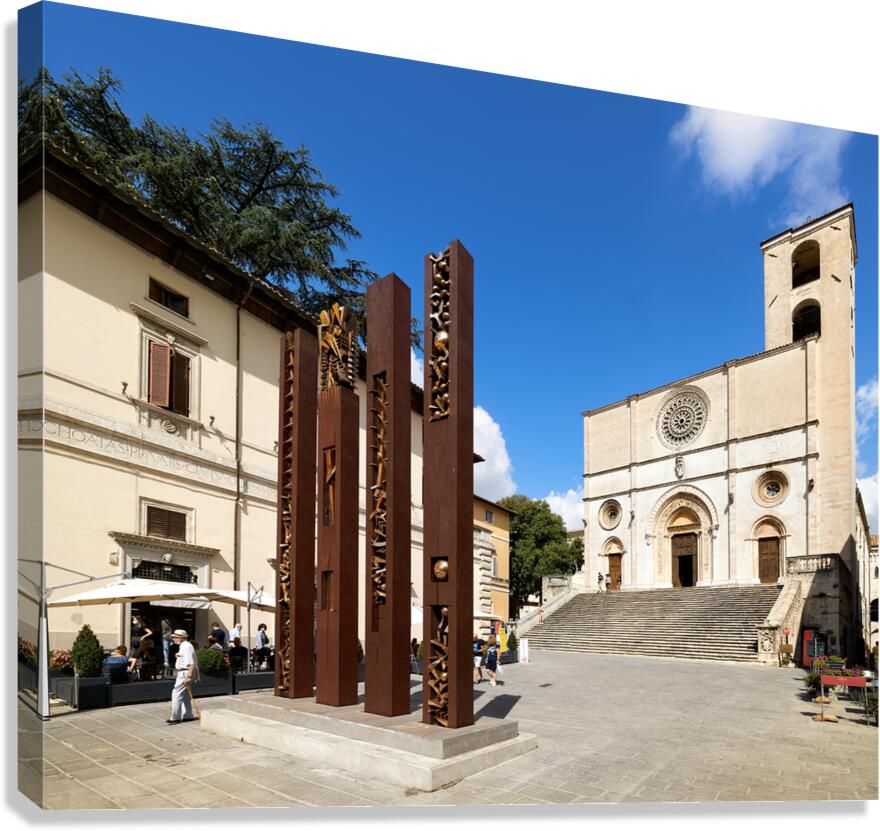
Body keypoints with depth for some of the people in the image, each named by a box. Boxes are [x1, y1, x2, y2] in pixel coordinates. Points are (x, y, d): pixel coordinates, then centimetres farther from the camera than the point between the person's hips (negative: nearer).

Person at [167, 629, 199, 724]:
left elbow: (192, 663, -25)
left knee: (176, 694, -6)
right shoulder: (183, 646, 13)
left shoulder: (186, 647, -19)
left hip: (185, 673, -10)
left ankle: (175, 718, -1)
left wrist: (189, 677, -27)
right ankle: (188, 716, 23)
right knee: (185, 695, 16)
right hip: (183, 673, 10)